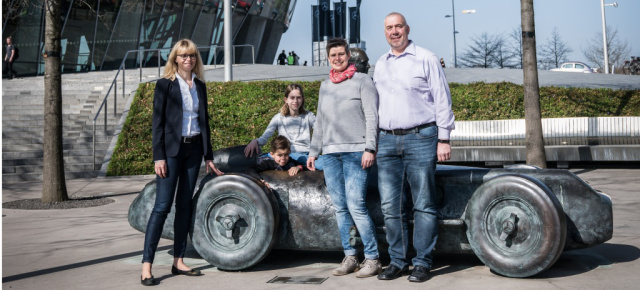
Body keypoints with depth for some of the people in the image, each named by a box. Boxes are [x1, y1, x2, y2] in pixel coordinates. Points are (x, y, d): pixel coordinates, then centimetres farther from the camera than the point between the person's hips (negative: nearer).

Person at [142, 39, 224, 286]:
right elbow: (158, 122, -5)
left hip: (194, 150, 5)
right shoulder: (165, 85, -2)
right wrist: (158, 157, -13)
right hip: (172, 149, -5)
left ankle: (178, 261, 13)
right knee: (162, 206, -9)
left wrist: (209, 157, 13)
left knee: (184, 205, 7)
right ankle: (146, 265, -6)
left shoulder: (200, 87, 12)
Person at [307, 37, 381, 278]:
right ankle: (349, 257, 11)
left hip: (356, 152, -5)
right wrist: (313, 151, 20)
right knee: (340, 208, 4)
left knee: (356, 206, -12)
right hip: (330, 153, 6)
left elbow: (372, 116, -4)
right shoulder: (325, 86, 19)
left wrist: (370, 149, -12)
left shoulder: (362, 80, 3)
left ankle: (372, 259, -4)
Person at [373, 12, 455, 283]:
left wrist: (443, 139, -7)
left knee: (423, 204, -1)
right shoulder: (380, 64, 16)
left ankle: (422, 263, 6)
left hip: (420, 138, -5)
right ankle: (398, 261, 13)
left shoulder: (426, 59, 2)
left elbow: (442, 100, -1)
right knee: (390, 206, 3)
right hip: (387, 141, 5)